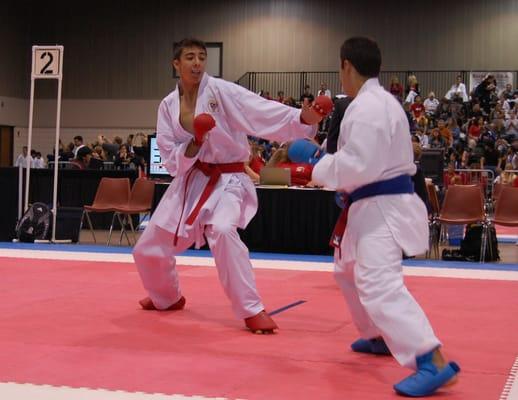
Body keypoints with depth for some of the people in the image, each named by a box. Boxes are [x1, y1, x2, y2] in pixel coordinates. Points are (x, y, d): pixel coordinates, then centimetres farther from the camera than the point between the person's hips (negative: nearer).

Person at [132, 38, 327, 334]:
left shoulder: (222, 91, -12)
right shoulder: (168, 106, 2)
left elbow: (264, 112, -26)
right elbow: (172, 160, -2)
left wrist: (303, 117, -43)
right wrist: (195, 144, -22)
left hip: (226, 181, -5)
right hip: (189, 182, 5)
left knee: (222, 231, -37)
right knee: (148, 250, 11)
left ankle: (252, 310, -24)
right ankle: (168, 298, 43)